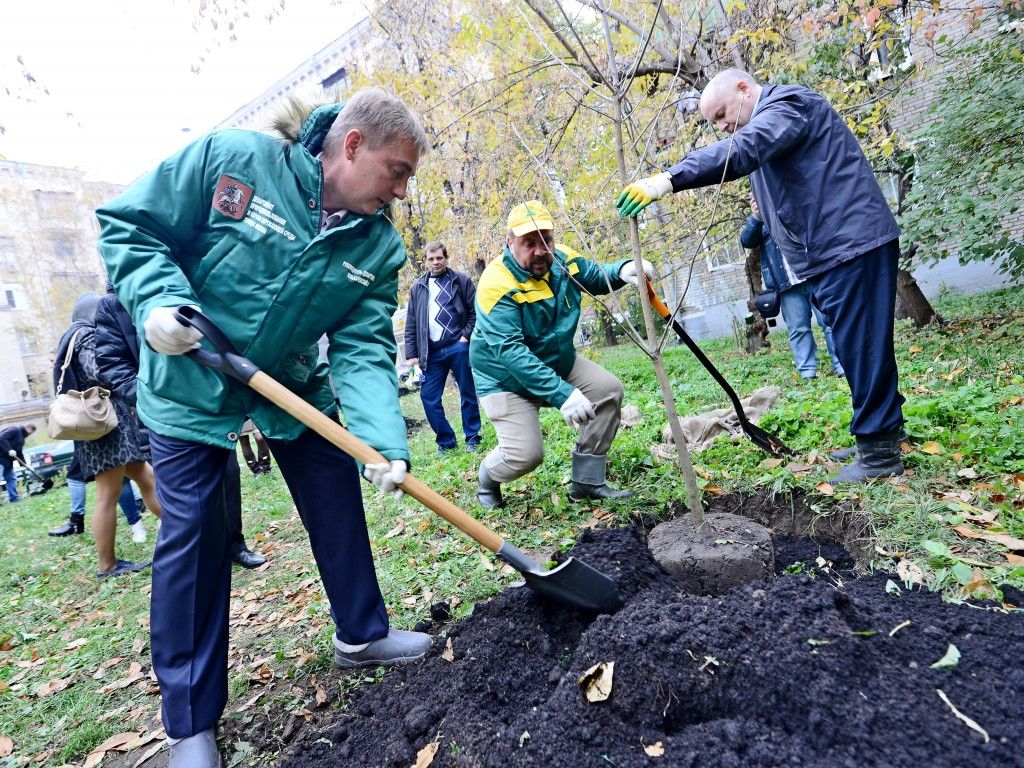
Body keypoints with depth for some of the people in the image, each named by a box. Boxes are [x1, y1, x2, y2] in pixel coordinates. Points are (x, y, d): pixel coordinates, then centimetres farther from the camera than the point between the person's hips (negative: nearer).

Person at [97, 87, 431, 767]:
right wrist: (158, 300, -29)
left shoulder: (378, 245, -11)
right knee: (193, 532, -2)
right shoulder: (230, 158, -19)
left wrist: (386, 442, -32)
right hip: (190, 382, -3)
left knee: (340, 502, 5)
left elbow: (364, 349, -18)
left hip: (294, 383, 4)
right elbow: (129, 226, -10)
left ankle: (362, 633, 28)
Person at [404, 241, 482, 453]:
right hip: (432, 353, 3)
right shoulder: (417, 288, 13)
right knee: (428, 397, 0)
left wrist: (467, 335, -8)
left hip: (458, 348, -3)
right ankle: (446, 441, 14)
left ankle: (473, 438, 19)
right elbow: (411, 325, 12)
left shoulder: (461, 281, 5)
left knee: (468, 394, 5)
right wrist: (411, 354, 6)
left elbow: (476, 311, 3)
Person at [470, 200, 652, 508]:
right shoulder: (497, 284, -29)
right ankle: (487, 480, 22)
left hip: (558, 363, 7)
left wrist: (623, 270, -16)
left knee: (608, 389, -8)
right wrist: (562, 394, -43)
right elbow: (509, 351, -36)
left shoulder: (562, 259, -9)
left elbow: (597, 277, 10)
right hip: (506, 379, -6)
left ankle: (587, 482, 4)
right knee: (526, 454, -16)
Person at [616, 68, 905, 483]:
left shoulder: (787, 103, -8)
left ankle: (880, 451, 1)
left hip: (852, 244, -10)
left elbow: (743, 150, -30)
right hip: (830, 252, 10)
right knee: (856, 344, 14)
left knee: (861, 344, -8)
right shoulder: (766, 125, 24)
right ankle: (884, 431, 25)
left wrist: (668, 179, -41)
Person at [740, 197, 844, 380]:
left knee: (831, 320, -1)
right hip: (786, 283, 0)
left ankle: (842, 366, 4)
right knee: (798, 329, -1)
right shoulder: (760, 220, 17)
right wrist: (755, 218, -19)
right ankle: (807, 372, 3)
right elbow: (746, 241, -2)